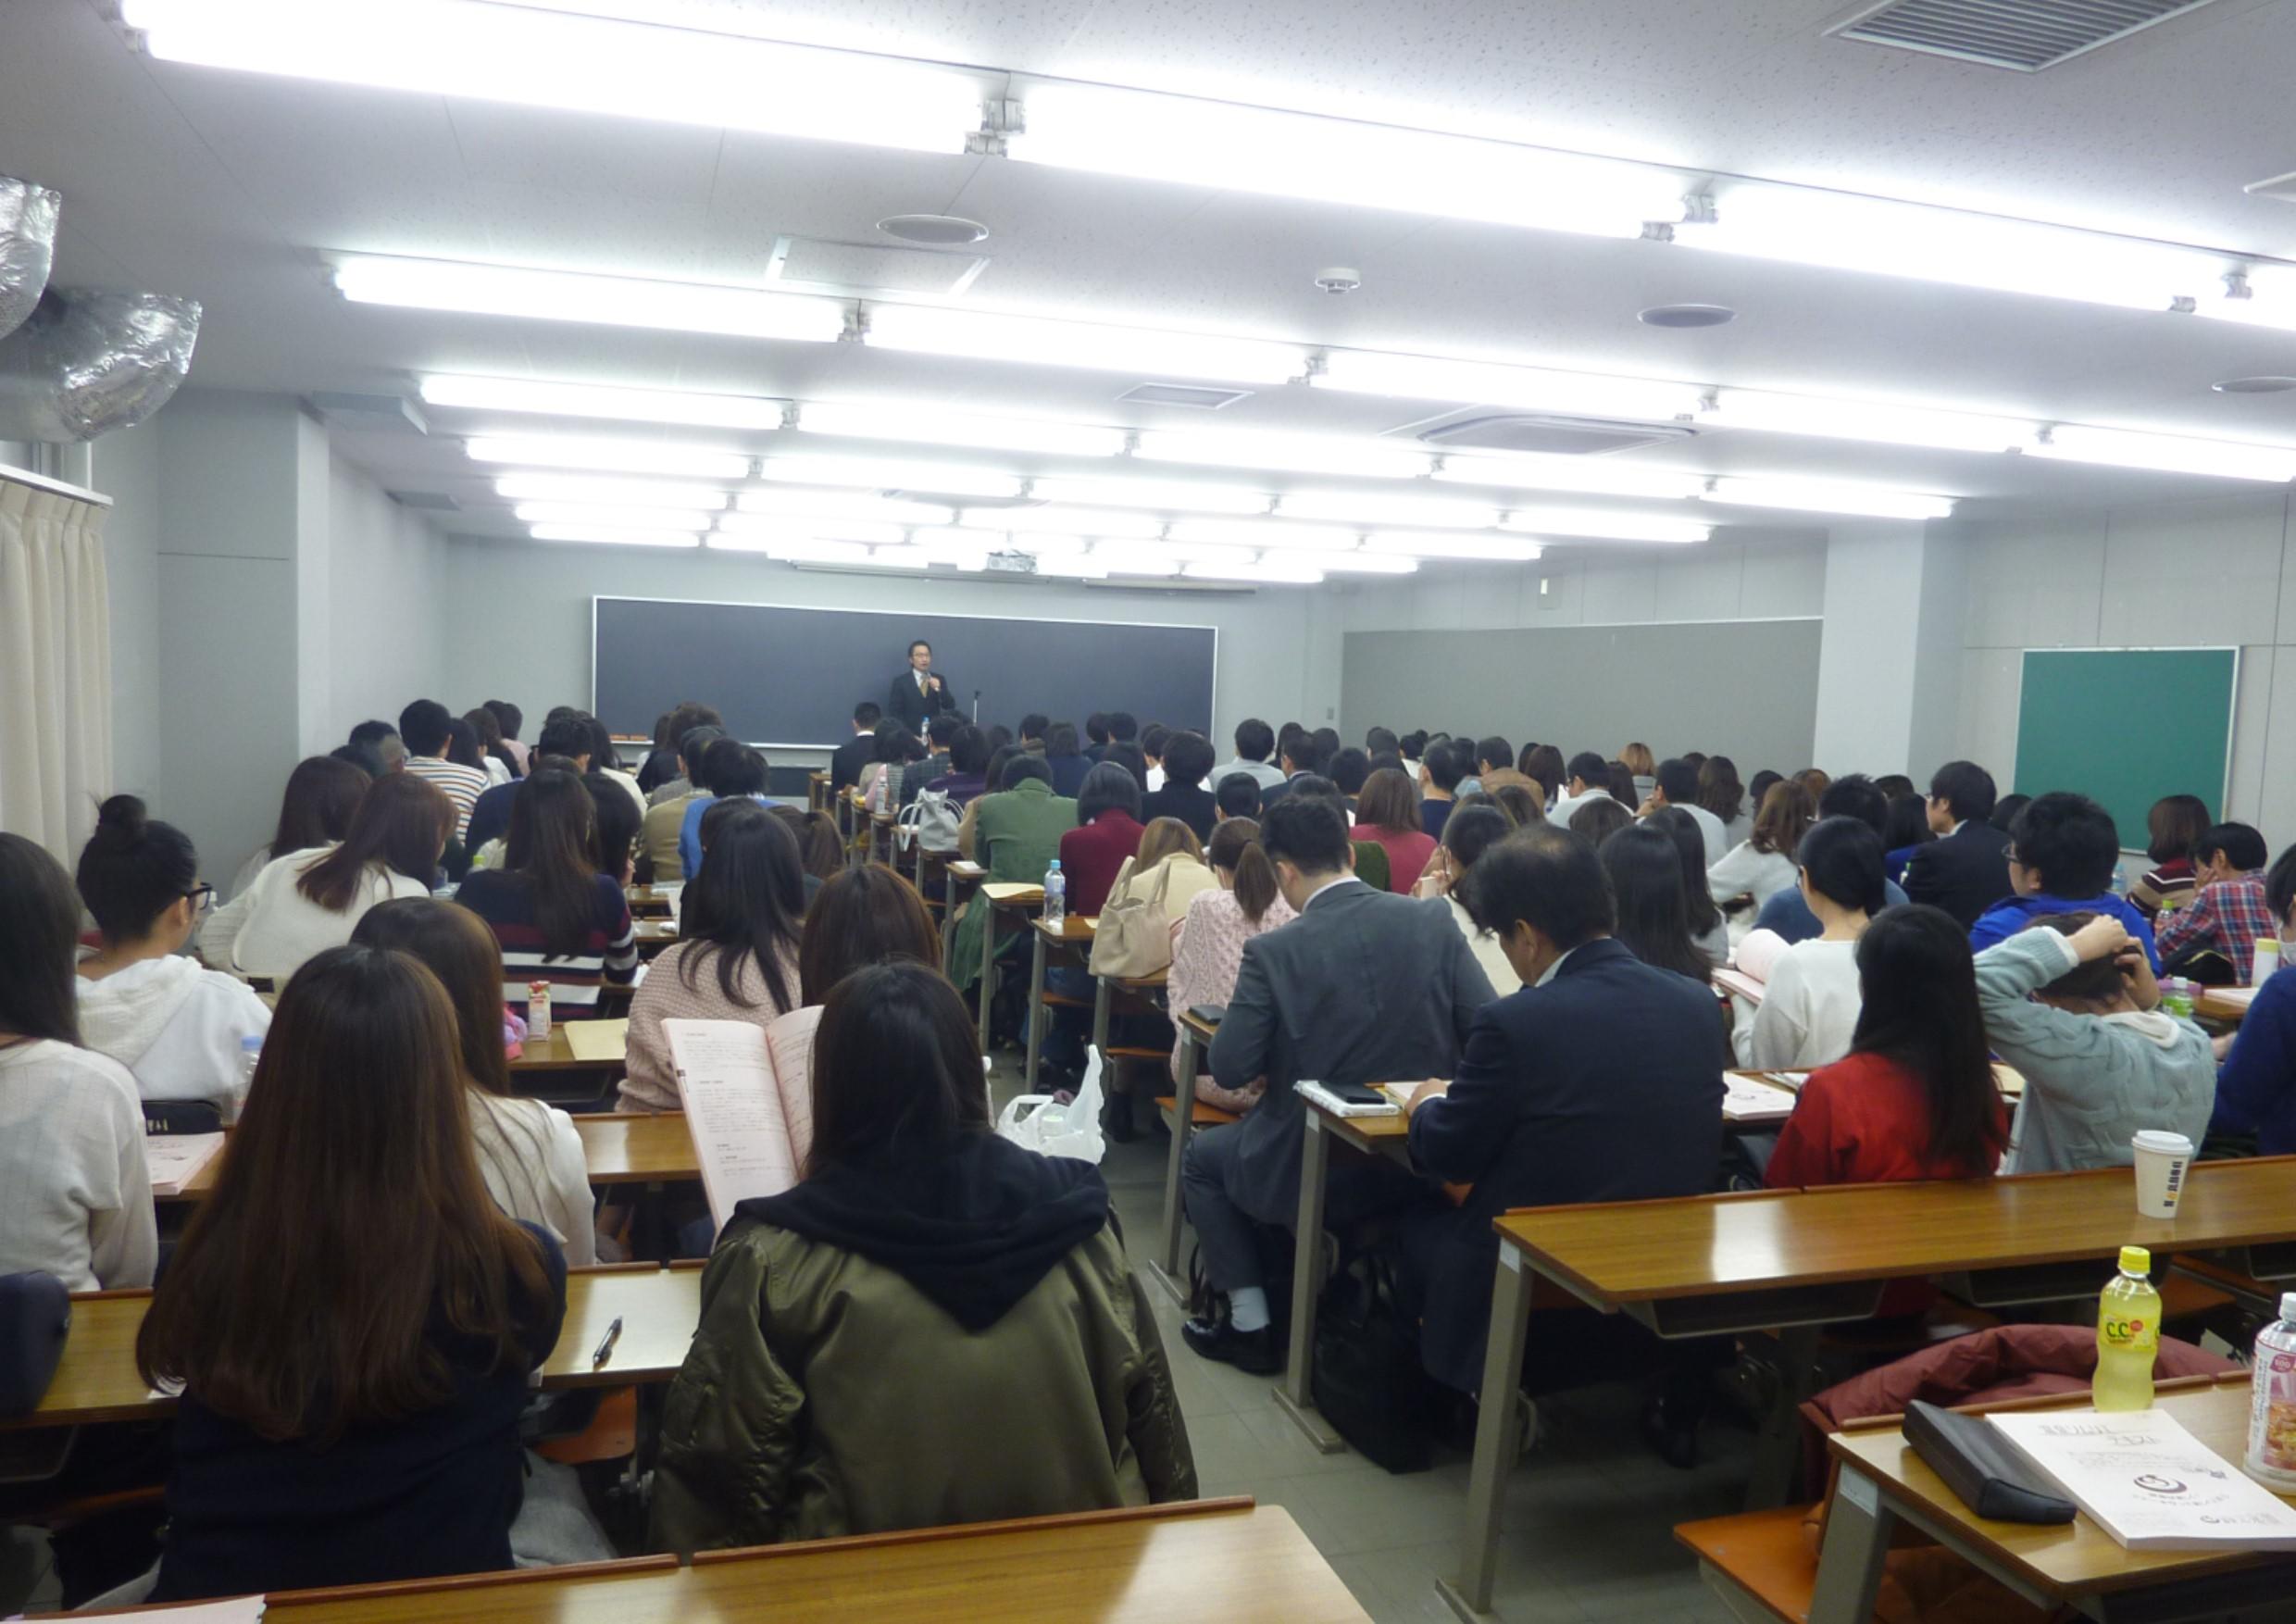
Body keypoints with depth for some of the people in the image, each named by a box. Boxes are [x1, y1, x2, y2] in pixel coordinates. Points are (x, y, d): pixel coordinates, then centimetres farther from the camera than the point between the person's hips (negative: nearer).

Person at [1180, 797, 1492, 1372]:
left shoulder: (1274, 951, -17)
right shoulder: (1434, 921, -8)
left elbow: (1229, 1070, -15)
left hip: (1315, 1172, -5)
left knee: (1200, 1156, 26)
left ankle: (1249, 1324, 25)